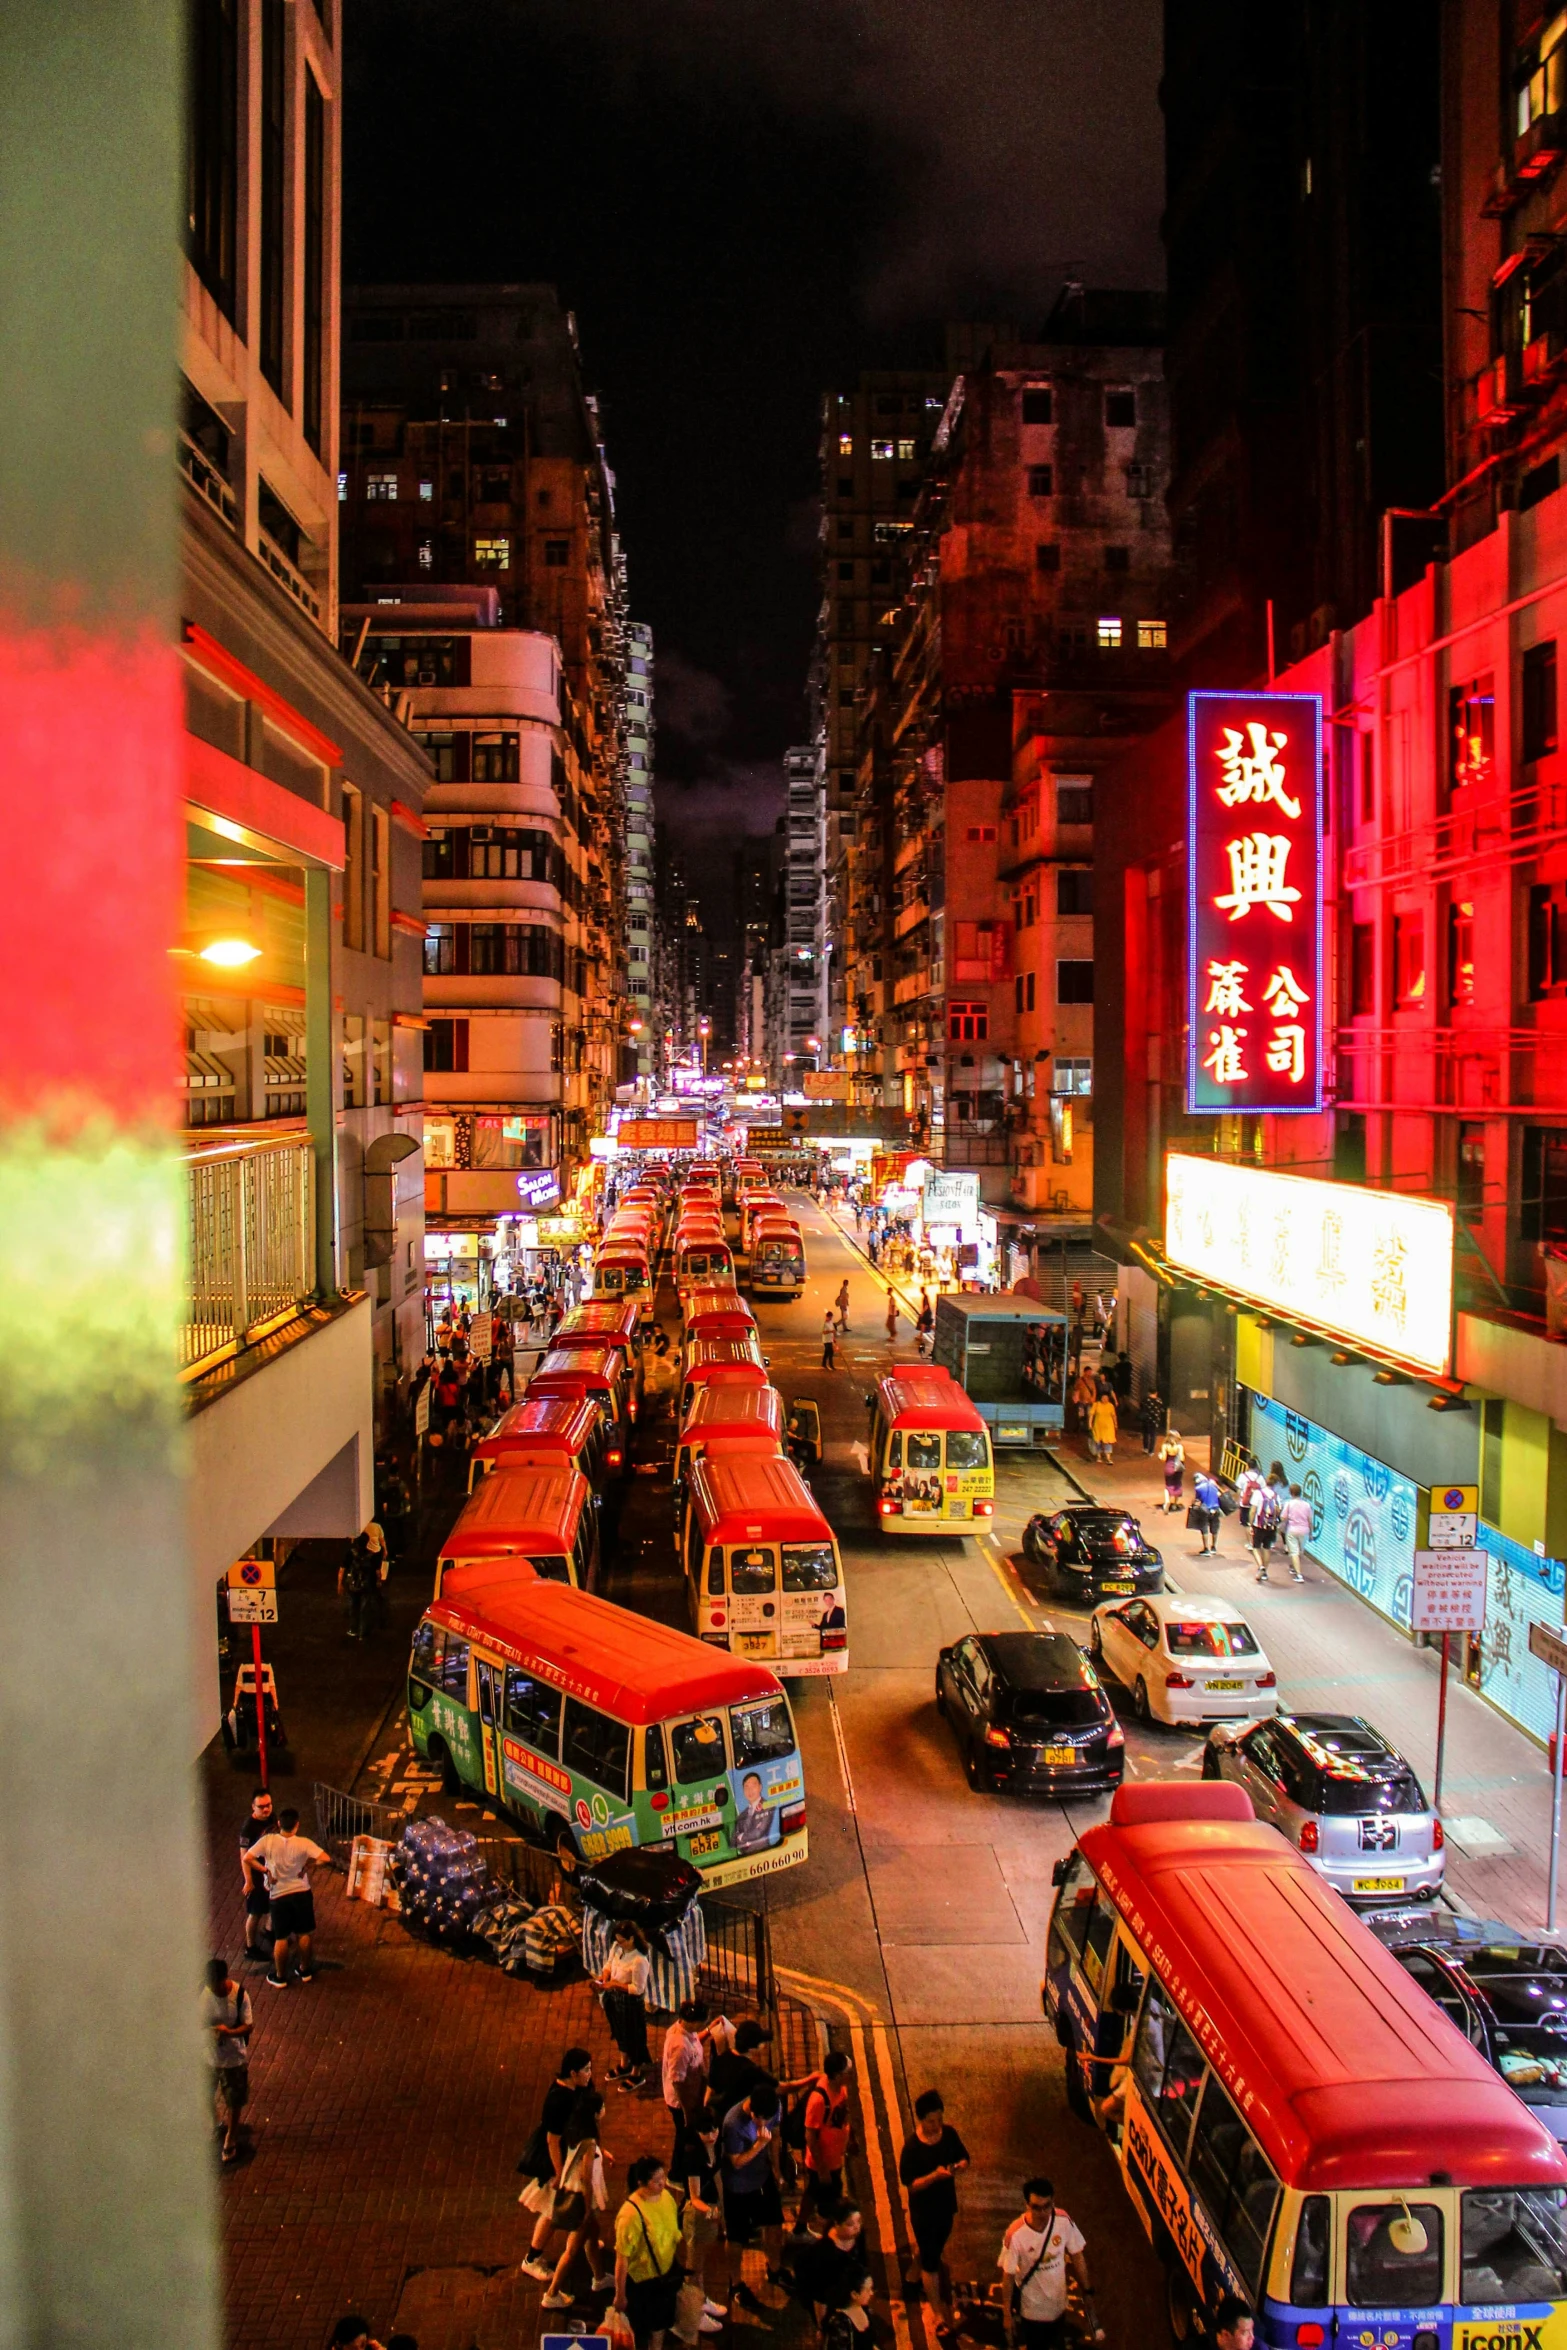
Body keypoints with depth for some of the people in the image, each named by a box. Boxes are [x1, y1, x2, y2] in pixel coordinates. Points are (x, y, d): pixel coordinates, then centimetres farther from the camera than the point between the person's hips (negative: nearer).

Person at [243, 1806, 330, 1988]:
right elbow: (325, 1859, -25)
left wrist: (264, 1869, -6)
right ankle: (305, 1970, 32)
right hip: (302, 1893, 0)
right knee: (304, 1934, 18)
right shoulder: (303, 1843, -17)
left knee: (281, 1938, 13)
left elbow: (247, 1858, -15)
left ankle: (280, 1977, 25)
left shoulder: (268, 1841, -14)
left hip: (278, 1896, 0)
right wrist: (309, 1866, -8)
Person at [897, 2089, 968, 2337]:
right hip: (923, 2211, -5)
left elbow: (964, 2157, 2)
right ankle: (940, 2316, 21)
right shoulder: (912, 2146, -26)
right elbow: (910, 2184, -22)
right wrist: (934, 2175, -36)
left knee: (935, 2251, 27)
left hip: (946, 2205, 5)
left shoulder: (949, 2134, -12)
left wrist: (960, 2166, -21)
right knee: (931, 2263, 6)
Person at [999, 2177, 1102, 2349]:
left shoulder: (1064, 2221, -23)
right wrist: (1007, 2314, -10)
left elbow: (1077, 2256, -6)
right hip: (1033, 2308, -3)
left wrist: (1087, 2291, 1)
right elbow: (1008, 2275, -19)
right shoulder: (1016, 2235, -32)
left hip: (1059, 2303, 3)